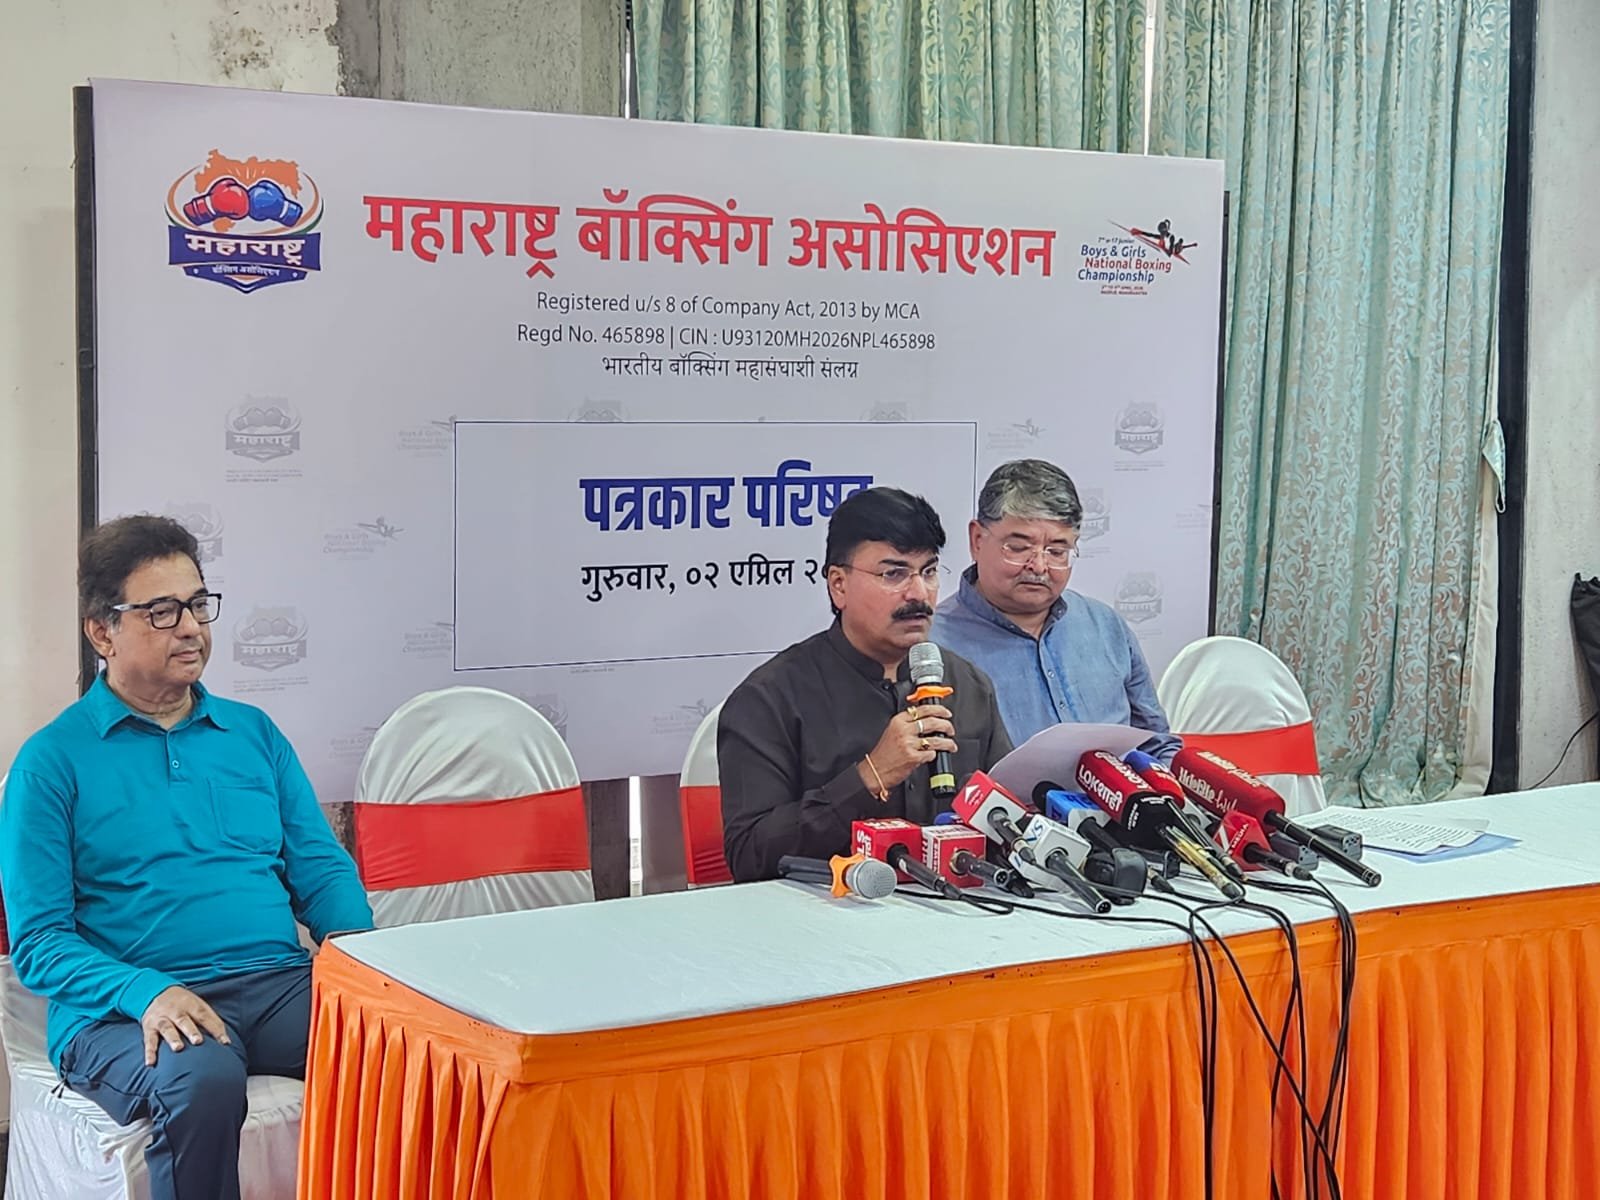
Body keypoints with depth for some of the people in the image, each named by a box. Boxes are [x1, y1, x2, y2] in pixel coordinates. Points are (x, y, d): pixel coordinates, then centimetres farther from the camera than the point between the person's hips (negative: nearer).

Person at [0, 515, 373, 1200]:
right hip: (123, 1011, -3)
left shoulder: (254, 733, 19)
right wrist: (145, 992, -20)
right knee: (203, 1081, -39)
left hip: (278, 986, 3)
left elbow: (322, 869, 16)